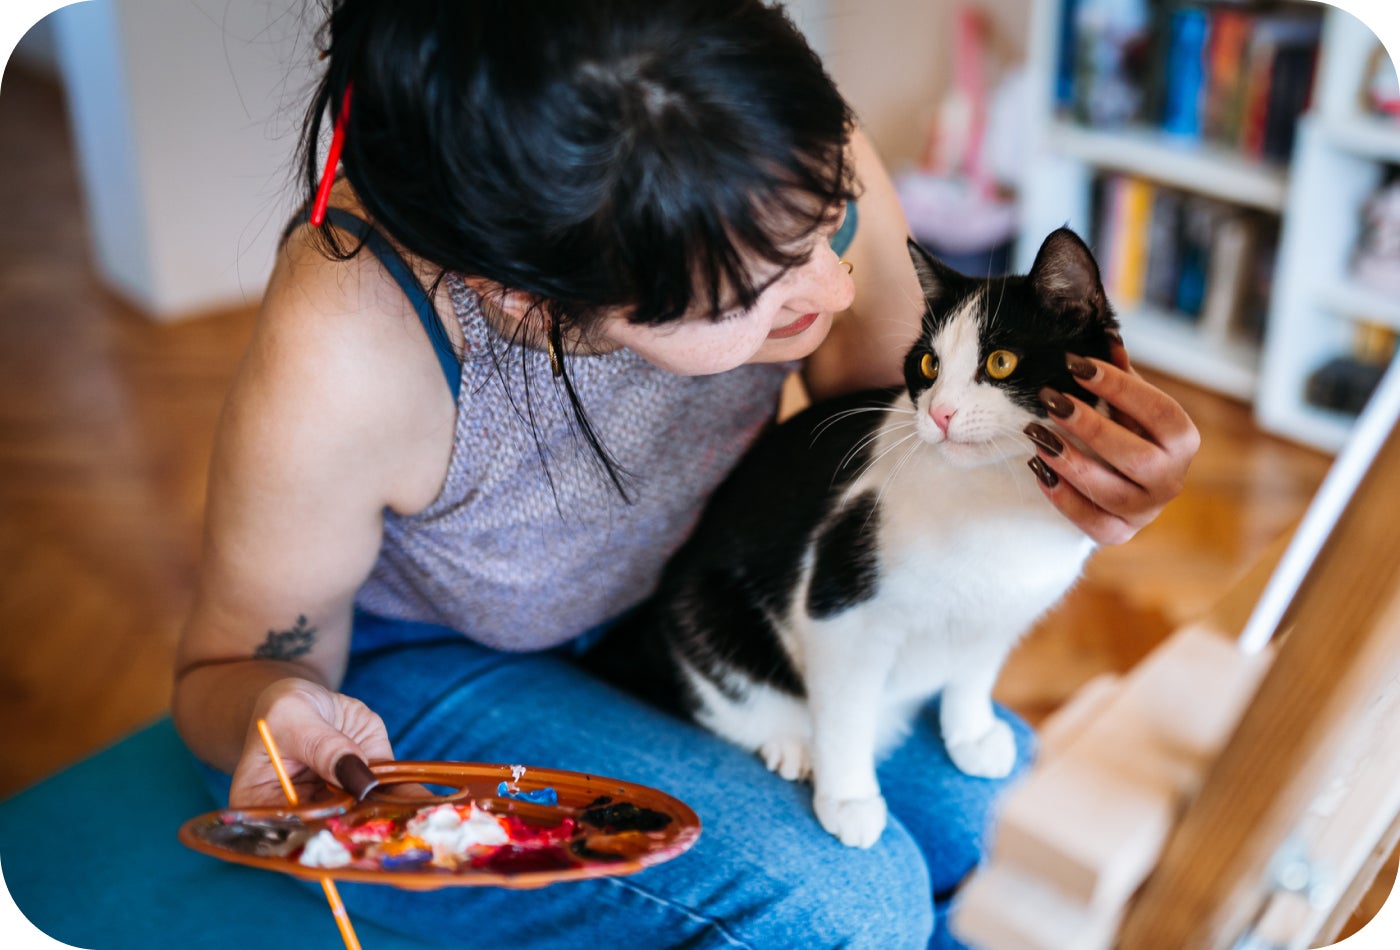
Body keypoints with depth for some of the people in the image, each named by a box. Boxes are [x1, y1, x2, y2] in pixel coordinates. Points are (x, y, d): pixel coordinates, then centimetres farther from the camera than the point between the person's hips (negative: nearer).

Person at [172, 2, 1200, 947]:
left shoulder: (794, 176, -27)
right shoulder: (339, 357, -38)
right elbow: (232, 667, -17)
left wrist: (1044, 445, -29)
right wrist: (282, 710, -41)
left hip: (672, 602, 5)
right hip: (408, 669, -4)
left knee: (973, 794, -10)